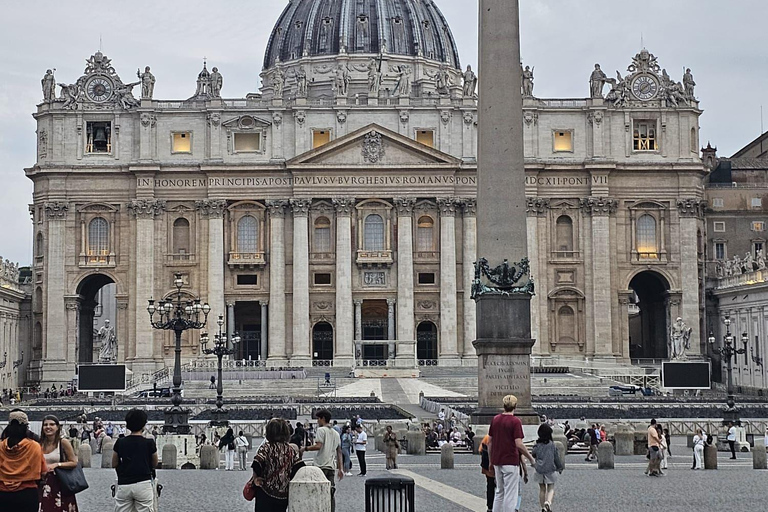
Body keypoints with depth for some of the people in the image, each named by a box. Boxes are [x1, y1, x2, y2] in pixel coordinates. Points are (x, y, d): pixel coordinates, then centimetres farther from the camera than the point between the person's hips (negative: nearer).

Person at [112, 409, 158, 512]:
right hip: (143, 484, -2)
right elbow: (155, 464, 12)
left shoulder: (120, 442, 3)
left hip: (123, 485, 2)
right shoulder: (149, 443, -3)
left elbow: (114, 464, 14)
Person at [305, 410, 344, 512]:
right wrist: (341, 469, 18)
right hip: (332, 466, 7)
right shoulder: (336, 433, 18)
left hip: (321, 465, -7)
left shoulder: (321, 430, -4)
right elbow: (339, 452, 17)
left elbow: (318, 446, -18)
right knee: (331, 492, 6)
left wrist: (306, 448, -7)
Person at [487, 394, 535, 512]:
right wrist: (531, 458, -6)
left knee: (499, 492, 17)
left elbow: (489, 441, 10)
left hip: (497, 461, 6)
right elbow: (519, 444, -18)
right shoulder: (515, 421, -13)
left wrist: (491, 460, 18)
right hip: (510, 462, -6)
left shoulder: (495, 419, 6)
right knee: (510, 494, -2)